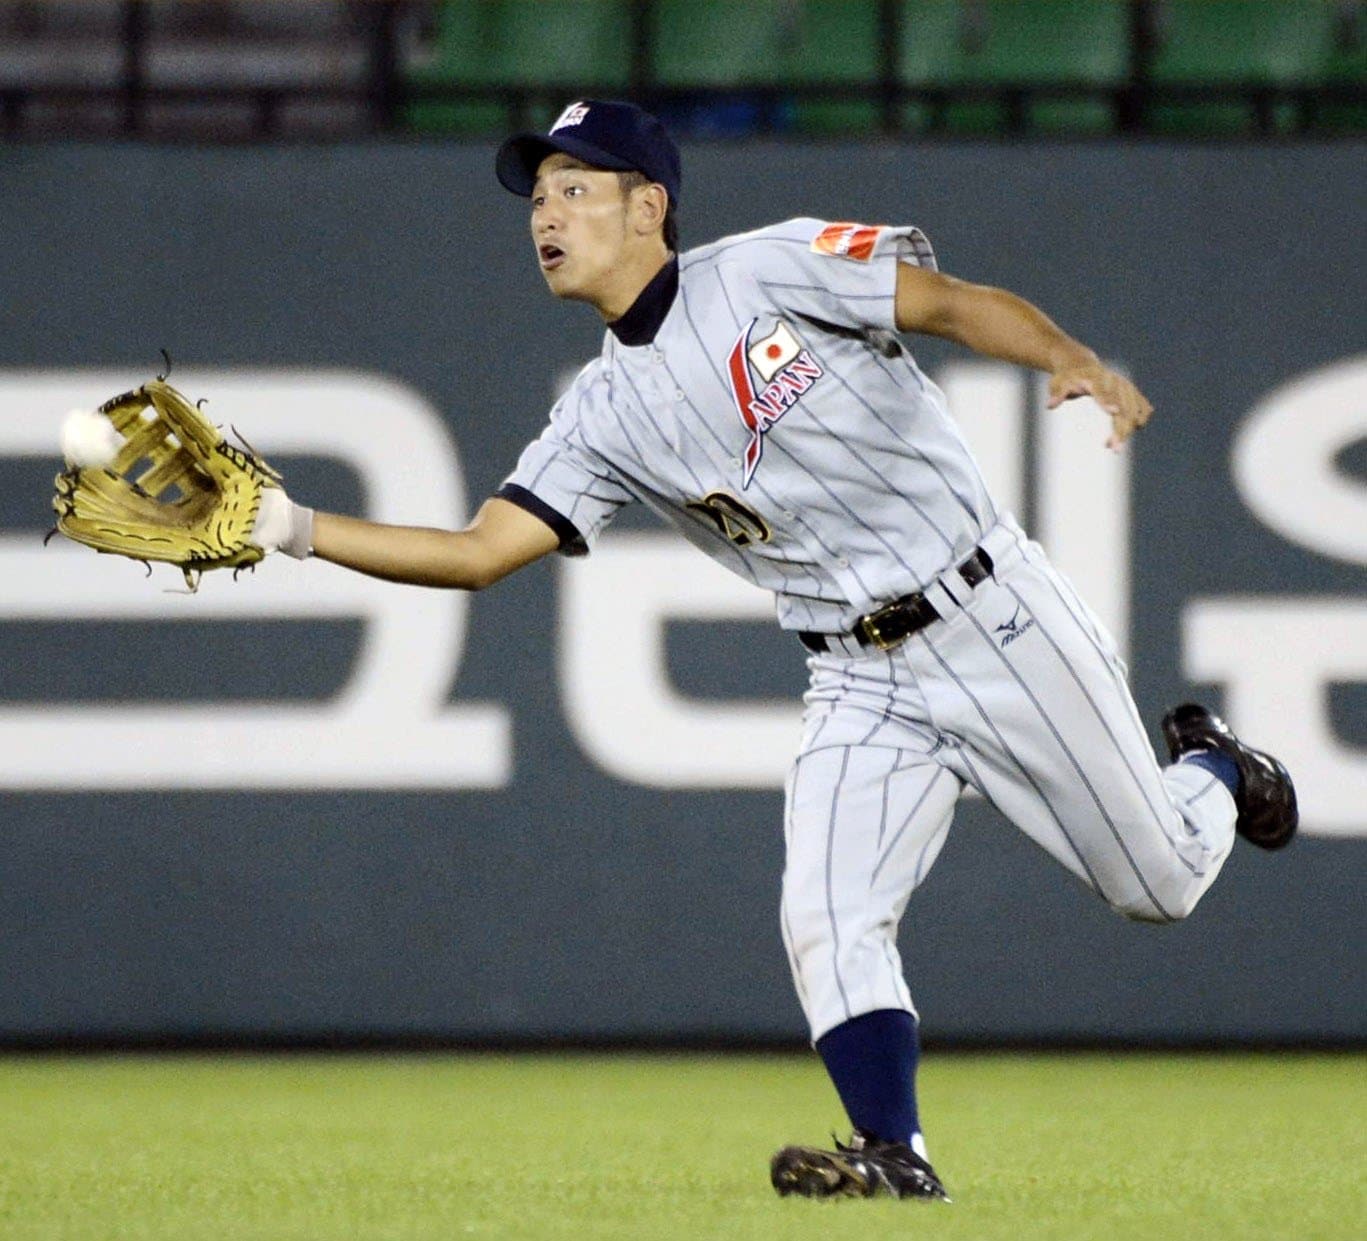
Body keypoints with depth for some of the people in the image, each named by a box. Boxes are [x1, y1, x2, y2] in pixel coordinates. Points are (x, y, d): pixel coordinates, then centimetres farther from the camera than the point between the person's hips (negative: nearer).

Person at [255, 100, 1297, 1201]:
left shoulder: (773, 268, -10)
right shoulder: (604, 418, 2)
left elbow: (961, 306, -13)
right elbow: (479, 553, -2)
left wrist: (1077, 362, -32)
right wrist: (294, 530, -12)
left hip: (997, 616, -4)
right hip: (862, 685, 4)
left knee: (1158, 883, 5)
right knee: (827, 917, -17)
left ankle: (1209, 769, 37)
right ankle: (895, 1159, -13)